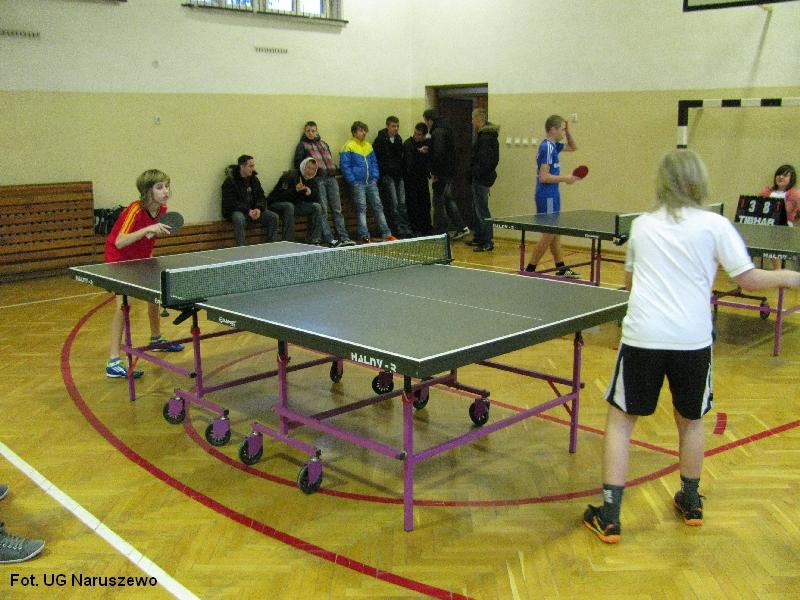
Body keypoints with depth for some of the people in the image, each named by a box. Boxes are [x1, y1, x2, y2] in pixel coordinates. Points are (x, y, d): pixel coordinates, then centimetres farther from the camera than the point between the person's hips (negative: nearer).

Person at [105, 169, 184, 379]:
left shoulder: (162, 210, -7)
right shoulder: (135, 210, -29)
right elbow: (119, 242, -40)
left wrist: (149, 258, 9)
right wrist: (147, 229, -46)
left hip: (141, 259, 8)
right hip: (119, 259, -8)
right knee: (124, 303, -22)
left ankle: (156, 340, 45)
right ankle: (113, 363, -22)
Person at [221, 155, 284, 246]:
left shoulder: (254, 179, 11)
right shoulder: (230, 181, -9)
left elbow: (261, 197, 9)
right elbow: (231, 203, -16)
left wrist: (259, 209, -14)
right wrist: (248, 211, -25)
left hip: (252, 210, 6)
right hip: (235, 211, -6)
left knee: (273, 217, -12)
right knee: (239, 218, -40)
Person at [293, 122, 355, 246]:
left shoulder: (324, 144, 27)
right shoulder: (302, 145, 12)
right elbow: (298, 164, 4)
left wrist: (334, 170, 9)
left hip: (331, 178, 5)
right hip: (317, 179, -5)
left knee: (337, 209, 0)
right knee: (323, 209, -10)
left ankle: (344, 237, -2)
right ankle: (329, 239, -10)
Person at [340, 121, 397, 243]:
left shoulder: (369, 146, 15)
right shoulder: (349, 147, -5)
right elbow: (345, 166, -9)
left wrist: (375, 177, 7)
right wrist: (353, 181, -14)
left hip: (371, 183, 6)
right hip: (358, 183, -6)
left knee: (378, 206, 5)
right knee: (361, 209, -7)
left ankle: (386, 234, 8)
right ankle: (364, 236, -5)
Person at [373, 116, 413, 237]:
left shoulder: (399, 139, 11)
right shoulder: (380, 140, -7)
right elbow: (374, 158, -7)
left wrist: (402, 171, 8)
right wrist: (380, 173, -11)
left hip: (398, 176, 6)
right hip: (387, 176, -6)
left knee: (402, 203, 6)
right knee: (394, 204, -8)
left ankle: (406, 228, 9)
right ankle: (399, 230, -5)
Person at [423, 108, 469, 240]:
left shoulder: (437, 133, -17)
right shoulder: (445, 130, 15)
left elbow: (438, 154, -24)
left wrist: (434, 173, -19)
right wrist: (428, 150, 17)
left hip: (442, 173, -10)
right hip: (449, 171, 10)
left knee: (439, 202, -2)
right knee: (448, 199, 18)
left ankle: (441, 232, 2)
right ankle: (461, 227, 17)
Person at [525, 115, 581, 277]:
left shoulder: (553, 145, 11)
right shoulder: (547, 147, -17)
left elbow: (573, 147, 27)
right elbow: (544, 176, -24)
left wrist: (568, 131, 12)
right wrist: (565, 178, -17)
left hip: (551, 196, 10)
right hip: (547, 197, -10)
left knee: (554, 232, 14)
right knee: (548, 235, -6)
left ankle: (560, 268, 23)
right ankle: (529, 269, 0)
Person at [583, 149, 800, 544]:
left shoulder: (642, 225, 9)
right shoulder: (714, 225, 0)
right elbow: (748, 279, 1)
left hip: (642, 336, 0)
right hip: (692, 339, 0)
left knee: (620, 420, 9)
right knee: (691, 420, 21)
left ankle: (609, 517, 6)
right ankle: (690, 503, 38)